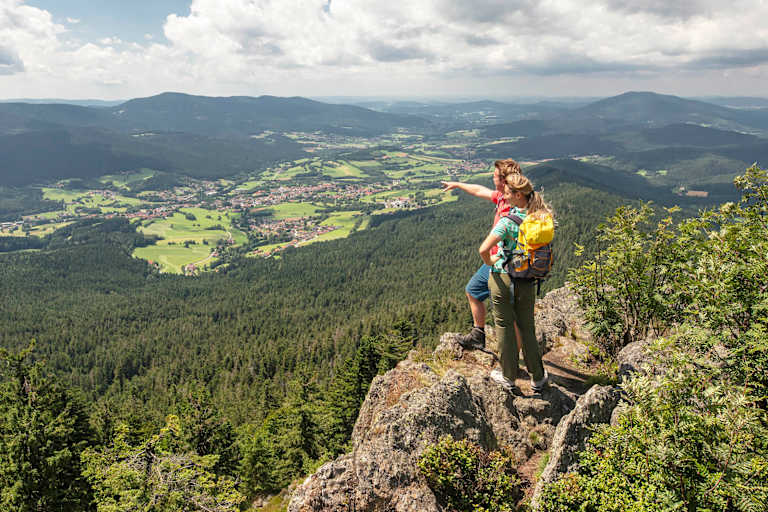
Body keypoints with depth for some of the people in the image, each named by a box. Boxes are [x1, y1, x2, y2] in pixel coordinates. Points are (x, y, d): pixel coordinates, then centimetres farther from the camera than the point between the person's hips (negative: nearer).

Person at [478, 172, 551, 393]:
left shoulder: (507, 221, -20)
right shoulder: (539, 219, -3)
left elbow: (483, 249, -28)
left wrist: (490, 262, -10)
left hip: (503, 277, -5)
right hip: (527, 281, 5)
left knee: (505, 326, 11)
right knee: (527, 327, 18)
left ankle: (508, 377, 24)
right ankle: (537, 378, 28)